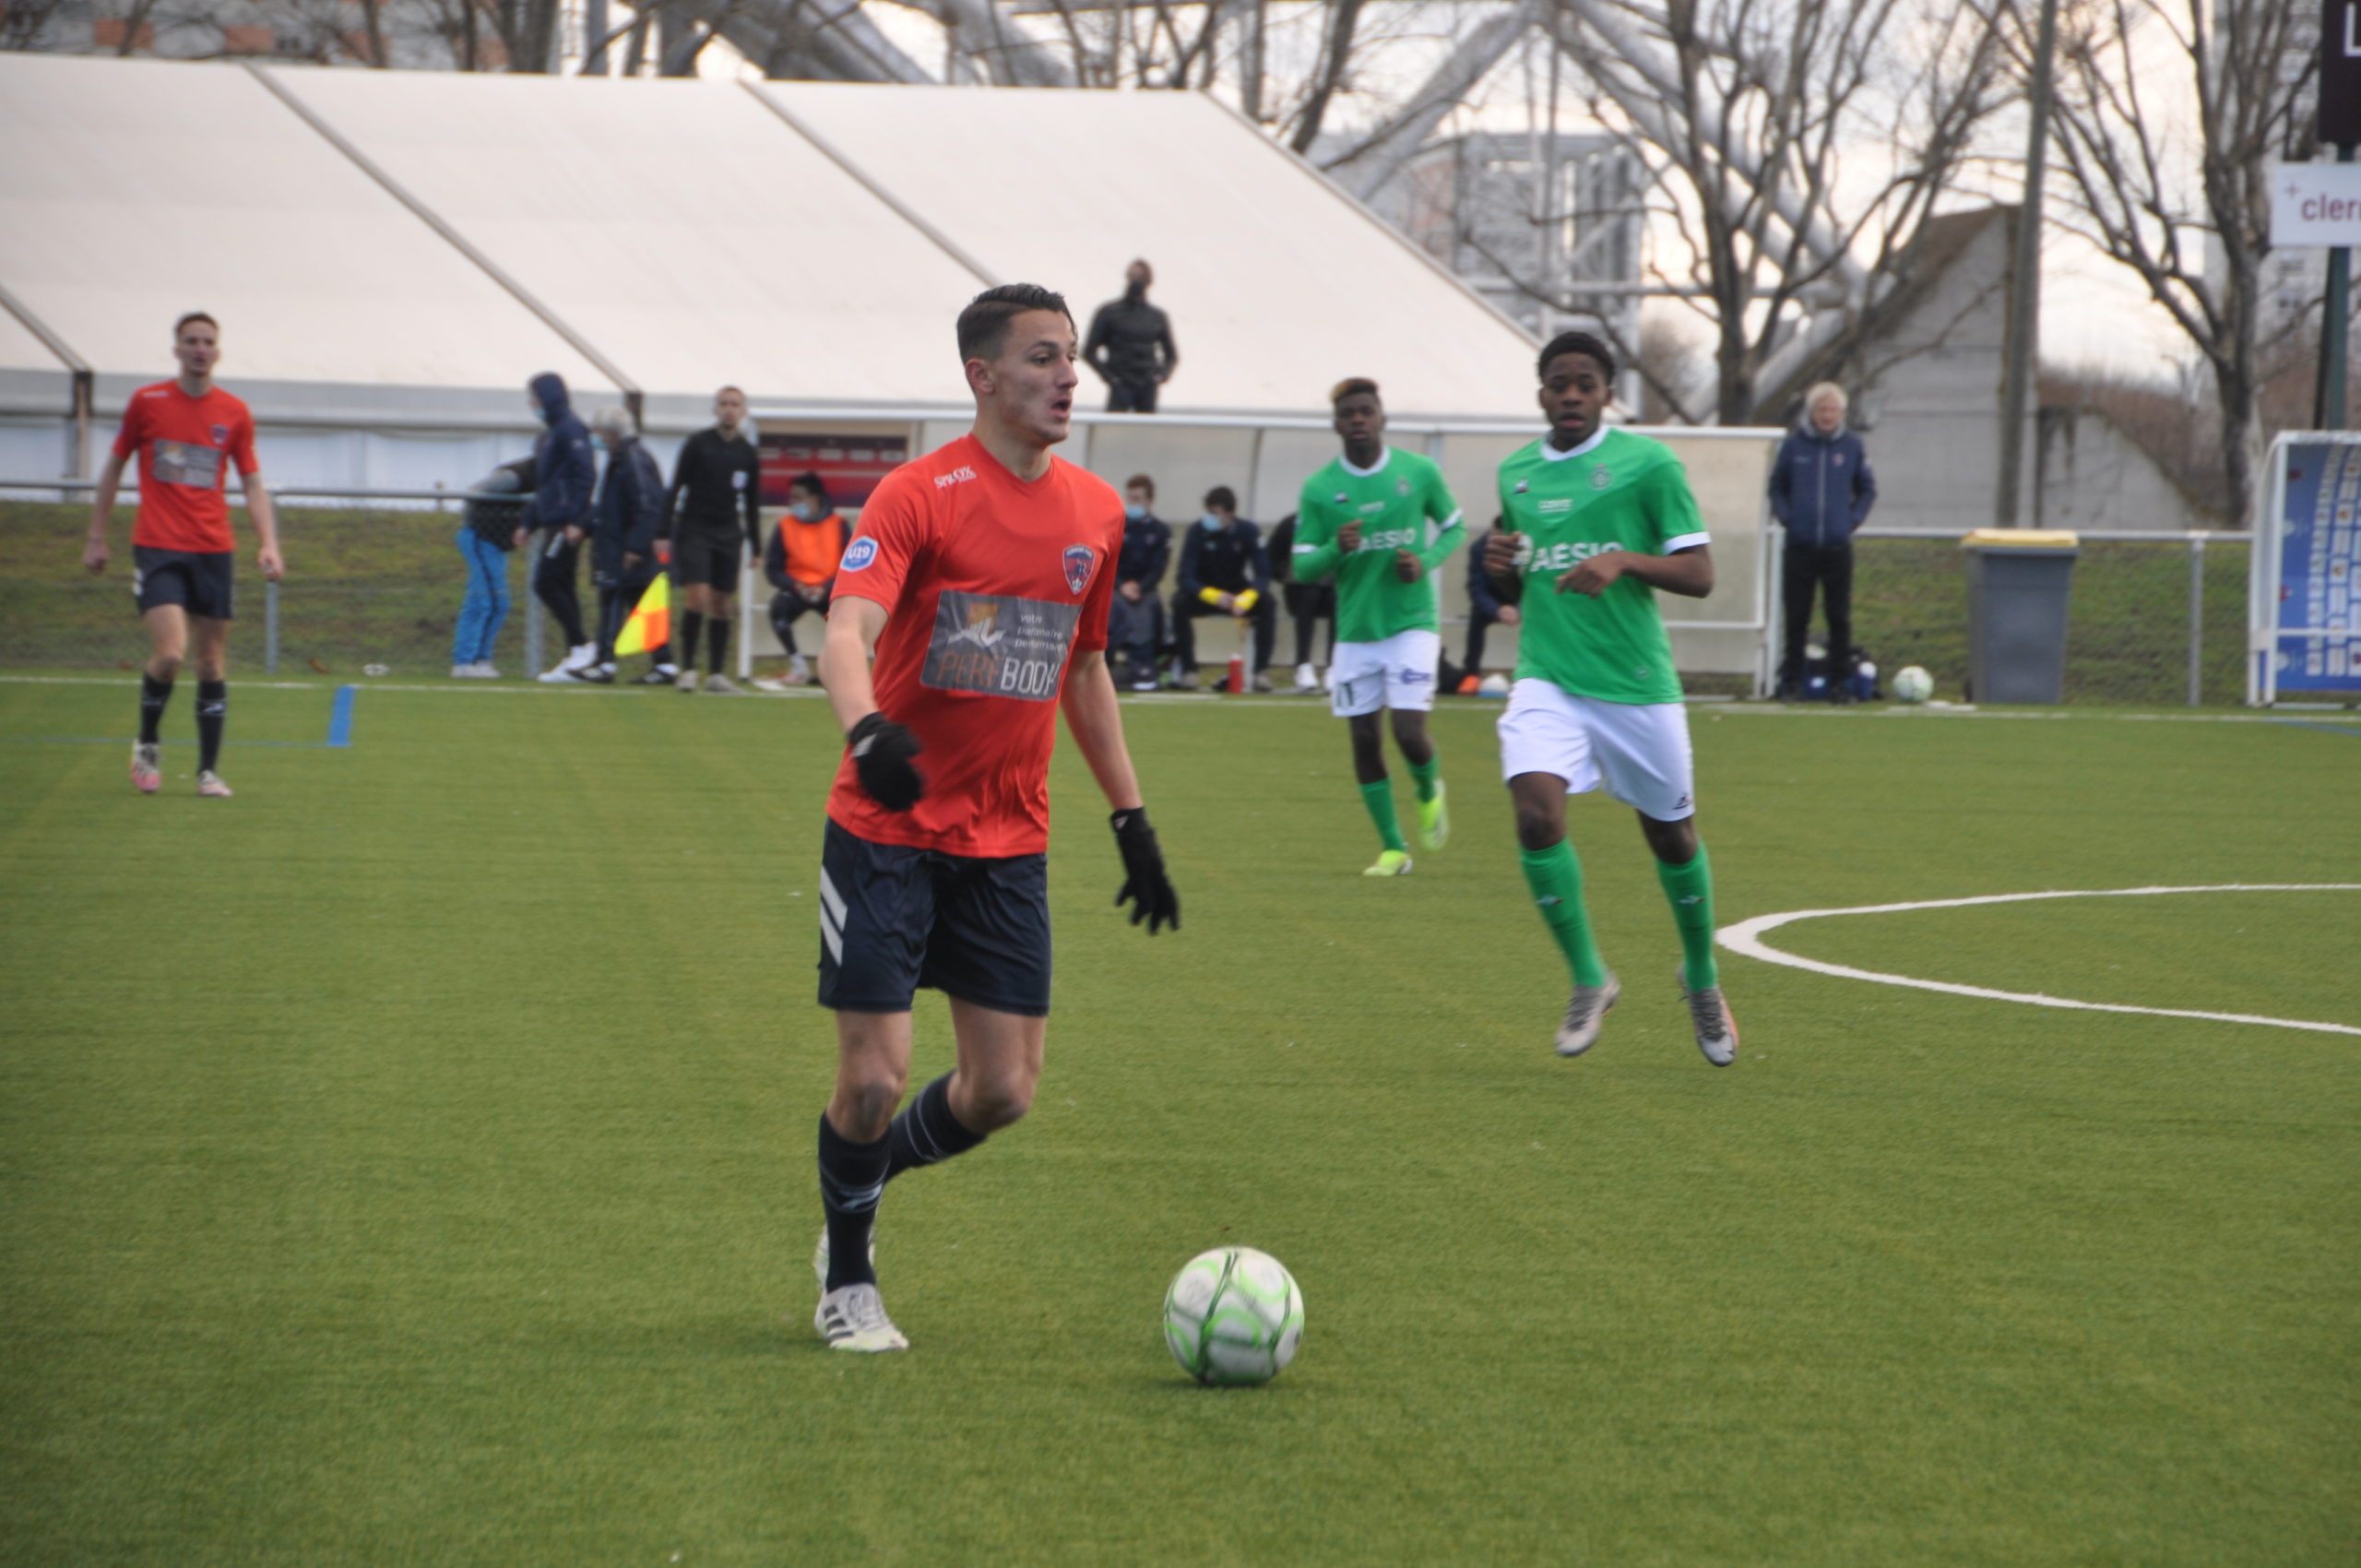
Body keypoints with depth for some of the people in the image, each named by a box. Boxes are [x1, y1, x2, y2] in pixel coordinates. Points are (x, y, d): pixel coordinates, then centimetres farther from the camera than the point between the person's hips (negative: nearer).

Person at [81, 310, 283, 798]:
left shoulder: (235, 414, 6)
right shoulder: (146, 403, 1)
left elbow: (253, 484, 10)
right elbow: (113, 469, 11)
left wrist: (268, 543, -5)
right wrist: (96, 538, 11)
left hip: (213, 551, 3)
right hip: (157, 548, -3)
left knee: (212, 662, 2)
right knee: (170, 653, -17)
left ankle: (209, 770, 10)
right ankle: (148, 746, 7)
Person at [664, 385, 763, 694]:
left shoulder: (748, 454, 8)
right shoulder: (697, 444, -2)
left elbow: (752, 503, 15)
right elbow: (676, 488, -2)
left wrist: (756, 546, 13)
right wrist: (665, 532, -8)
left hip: (728, 535, 3)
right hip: (693, 530, -3)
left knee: (722, 604, 2)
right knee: (697, 597, -15)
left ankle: (716, 673, 7)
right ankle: (688, 669, -9)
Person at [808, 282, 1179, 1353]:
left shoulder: (1095, 511, 7)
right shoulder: (920, 495, -12)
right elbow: (847, 634, -25)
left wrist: (1131, 821, 17)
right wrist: (867, 730, -45)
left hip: (1008, 842, 5)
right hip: (888, 830, -5)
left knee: (1002, 1090, 1)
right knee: (874, 1076, -7)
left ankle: (861, 1187, 30)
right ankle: (848, 1280, 18)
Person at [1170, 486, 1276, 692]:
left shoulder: (1248, 532, -13)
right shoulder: (1198, 531, -16)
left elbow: (1263, 575, -18)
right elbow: (1186, 578, -22)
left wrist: (1246, 598, -40)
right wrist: (1213, 596, -40)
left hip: (1237, 592, 1)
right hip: (1204, 591, -1)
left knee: (1267, 603, -29)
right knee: (1180, 601, -33)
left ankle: (1261, 671, -24)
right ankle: (1188, 669, -23)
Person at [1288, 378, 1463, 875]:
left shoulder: (1419, 472, -2)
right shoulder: (1319, 489, -2)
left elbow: (1453, 526, 12)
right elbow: (1302, 568, -1)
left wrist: (1428, 561, -8)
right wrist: (1336, 550, -22)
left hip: (1411, 623, -2)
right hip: (1355, 632, 2)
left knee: (1409, 731, -13)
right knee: (1365, 739, 2)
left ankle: (1430, 792, 22)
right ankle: (1393, 848, 16)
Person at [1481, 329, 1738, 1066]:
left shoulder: (1647, 463, -5)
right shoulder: (1515, 473, 10)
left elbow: (1699, 574, -6)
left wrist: (1625, 560, -23)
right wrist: (1502, 569, -1)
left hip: (1636, 682, -2)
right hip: (1548, 680, 2)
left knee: (1671, 835, 9)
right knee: (1536, 814, -20)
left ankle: (1701, 979, 36)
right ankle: (1588, 979, -2)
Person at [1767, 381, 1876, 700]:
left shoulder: (1852, 446, 5)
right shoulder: (1793, 444, 3)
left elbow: (1867, 490, 15)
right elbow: (1777, 487, 13)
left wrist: (1854, 518, 1)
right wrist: (1785, 516, -2)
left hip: (1838, 547, 0)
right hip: (1799, 547, 0)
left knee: (1840, 619, 2)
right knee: (1796, 619, 1)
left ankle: (1840, 683, 7)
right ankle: (1792, 682, 8)